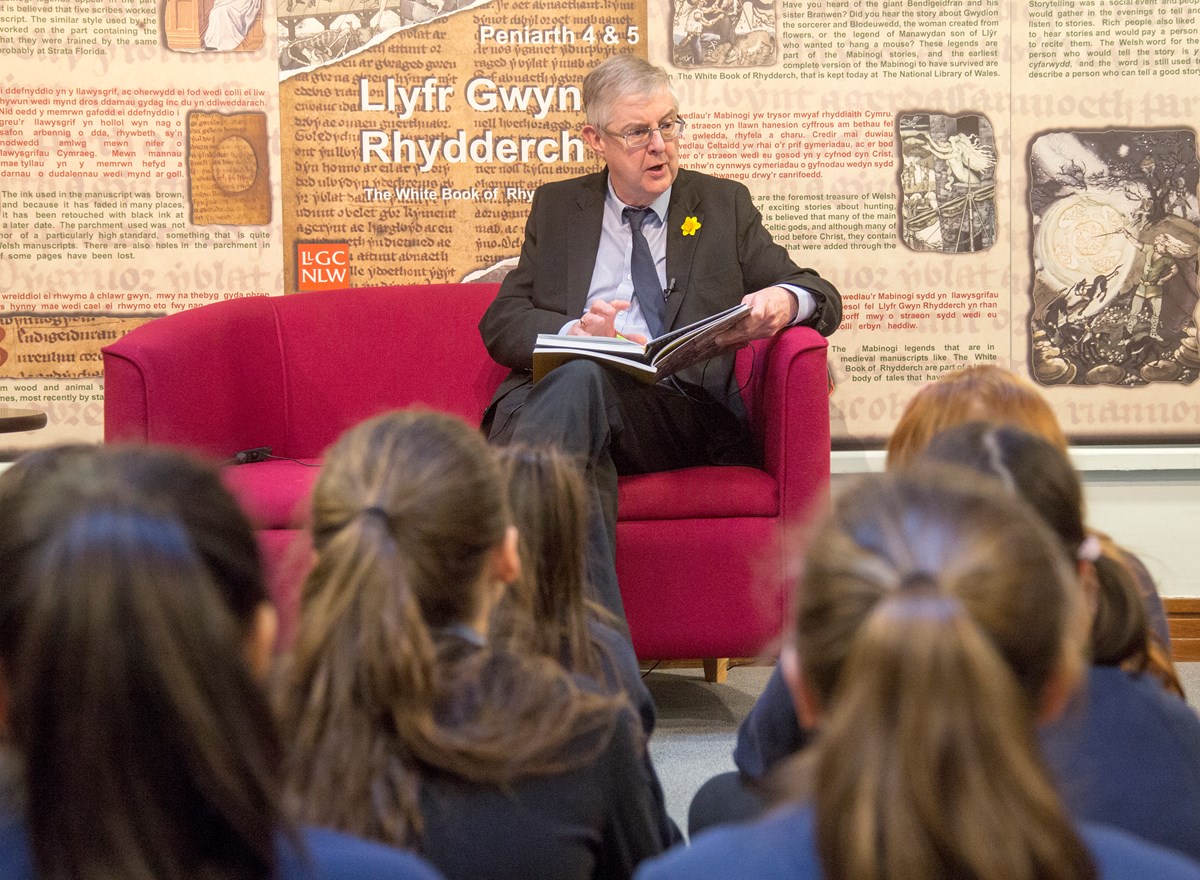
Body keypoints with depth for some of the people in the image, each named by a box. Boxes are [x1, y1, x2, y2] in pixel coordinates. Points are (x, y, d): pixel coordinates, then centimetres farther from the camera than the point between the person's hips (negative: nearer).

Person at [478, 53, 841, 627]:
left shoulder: (724, 205, 24)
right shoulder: (556, 206, 26)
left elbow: (826, 300, 19)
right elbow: (501, 323, 14)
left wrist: (786, 301, -9)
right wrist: (572, 332, -10)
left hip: (684, 411, -1)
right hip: (552, 395, 1)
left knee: (582, 381, -37)